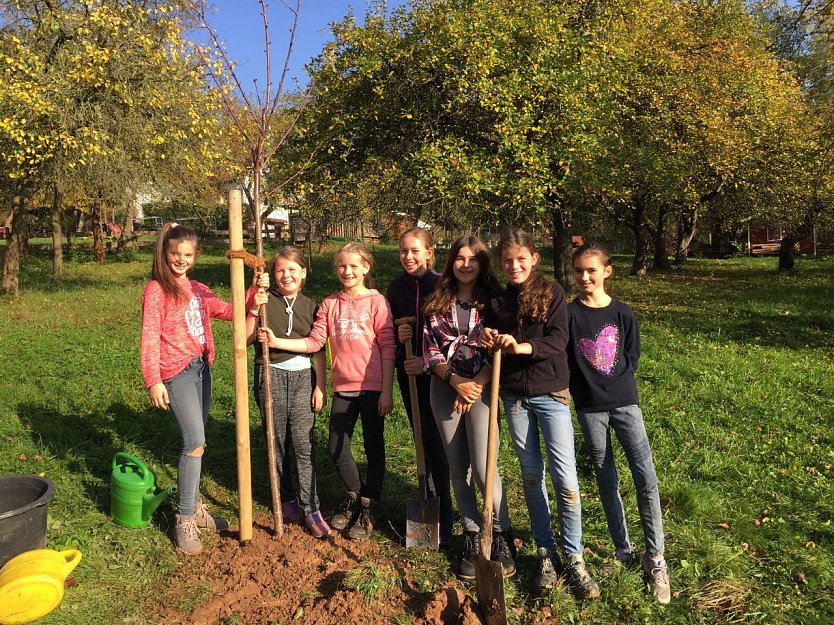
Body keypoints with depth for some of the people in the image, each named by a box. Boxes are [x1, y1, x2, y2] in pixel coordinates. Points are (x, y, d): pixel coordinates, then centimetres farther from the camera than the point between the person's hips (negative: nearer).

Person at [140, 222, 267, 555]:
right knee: (195, 442, -13)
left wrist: (254, 291, -11)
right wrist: (154, 381, -18)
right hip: (177, 372, -7)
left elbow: (229, 311, 4)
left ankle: (193, 506, 27)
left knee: (194, 442, 13)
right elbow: (150, 339, -11)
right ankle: (184, 521, -2)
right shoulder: (156, 290, -6)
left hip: (201, 368, 7)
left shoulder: (198, 290, 14)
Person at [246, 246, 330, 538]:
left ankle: (310, 509, 3)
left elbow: (318, 350, 8)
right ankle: (288, 497, 28)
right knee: (277, 443, 9)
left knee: (304, 443, -5)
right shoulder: (265, 301, 0)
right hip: (271, 376, 0)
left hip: (303, 377, 1)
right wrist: (255, 307, -19)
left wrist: (320, 386, 3)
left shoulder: (310, 307, 7)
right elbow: (246, 338, -9)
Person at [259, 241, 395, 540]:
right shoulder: (329, 304, 6)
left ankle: (366, 511, 26)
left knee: (374, 448, 8)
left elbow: (388, 347, -9)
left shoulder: (376, 302, -6)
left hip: (372, 388, -4)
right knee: (336, 449, 10)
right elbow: (314, 341, 0)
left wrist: (387, 391, -12)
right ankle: (355, 497, 36)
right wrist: (276, 342, -12)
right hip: (343, 388, 4)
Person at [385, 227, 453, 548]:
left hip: (436, 372, -5)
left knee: (434, 440, -5)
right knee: (421, 438, 12)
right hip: (407, 371, 5)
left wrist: (428, 362, -19)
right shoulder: (396, 286, 5)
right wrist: (397, 333, -9)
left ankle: (444, 517, 4)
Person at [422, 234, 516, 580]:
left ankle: (502, 538, 9)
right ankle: (472, 537, 24)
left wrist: (475, 385, -14)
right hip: (445, 387, 3)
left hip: (482, 387, -3)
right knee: (458, 469, 9)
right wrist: (456, 380, -12)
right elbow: (430, 349, 1)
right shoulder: (437, 303, 7)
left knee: (483, 468, -11)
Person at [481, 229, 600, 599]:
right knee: (531, 476, 10)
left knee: (565, 477, -5)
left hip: (550, 393, -3)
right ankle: (546, 554, 23)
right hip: (514, 396, 3)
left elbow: (559, 341, -14)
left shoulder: (552, 293, -3)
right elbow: (490, 344, 9)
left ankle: (573, 558, 9)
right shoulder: (496, 300, 6)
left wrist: (520, 346, -29)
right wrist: (489, 342, -14)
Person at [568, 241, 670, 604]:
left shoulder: (622, 313, 1)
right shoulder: (569, 313, -3)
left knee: (646, 481, -4)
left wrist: (614, 383, 2)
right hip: (589, 408, 0)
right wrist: (586, 387, -7)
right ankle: (623, 551, 24)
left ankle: (655, 558, 9)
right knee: (607, 482, 9)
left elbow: (632, 357, 7)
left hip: (624, 402, 1)